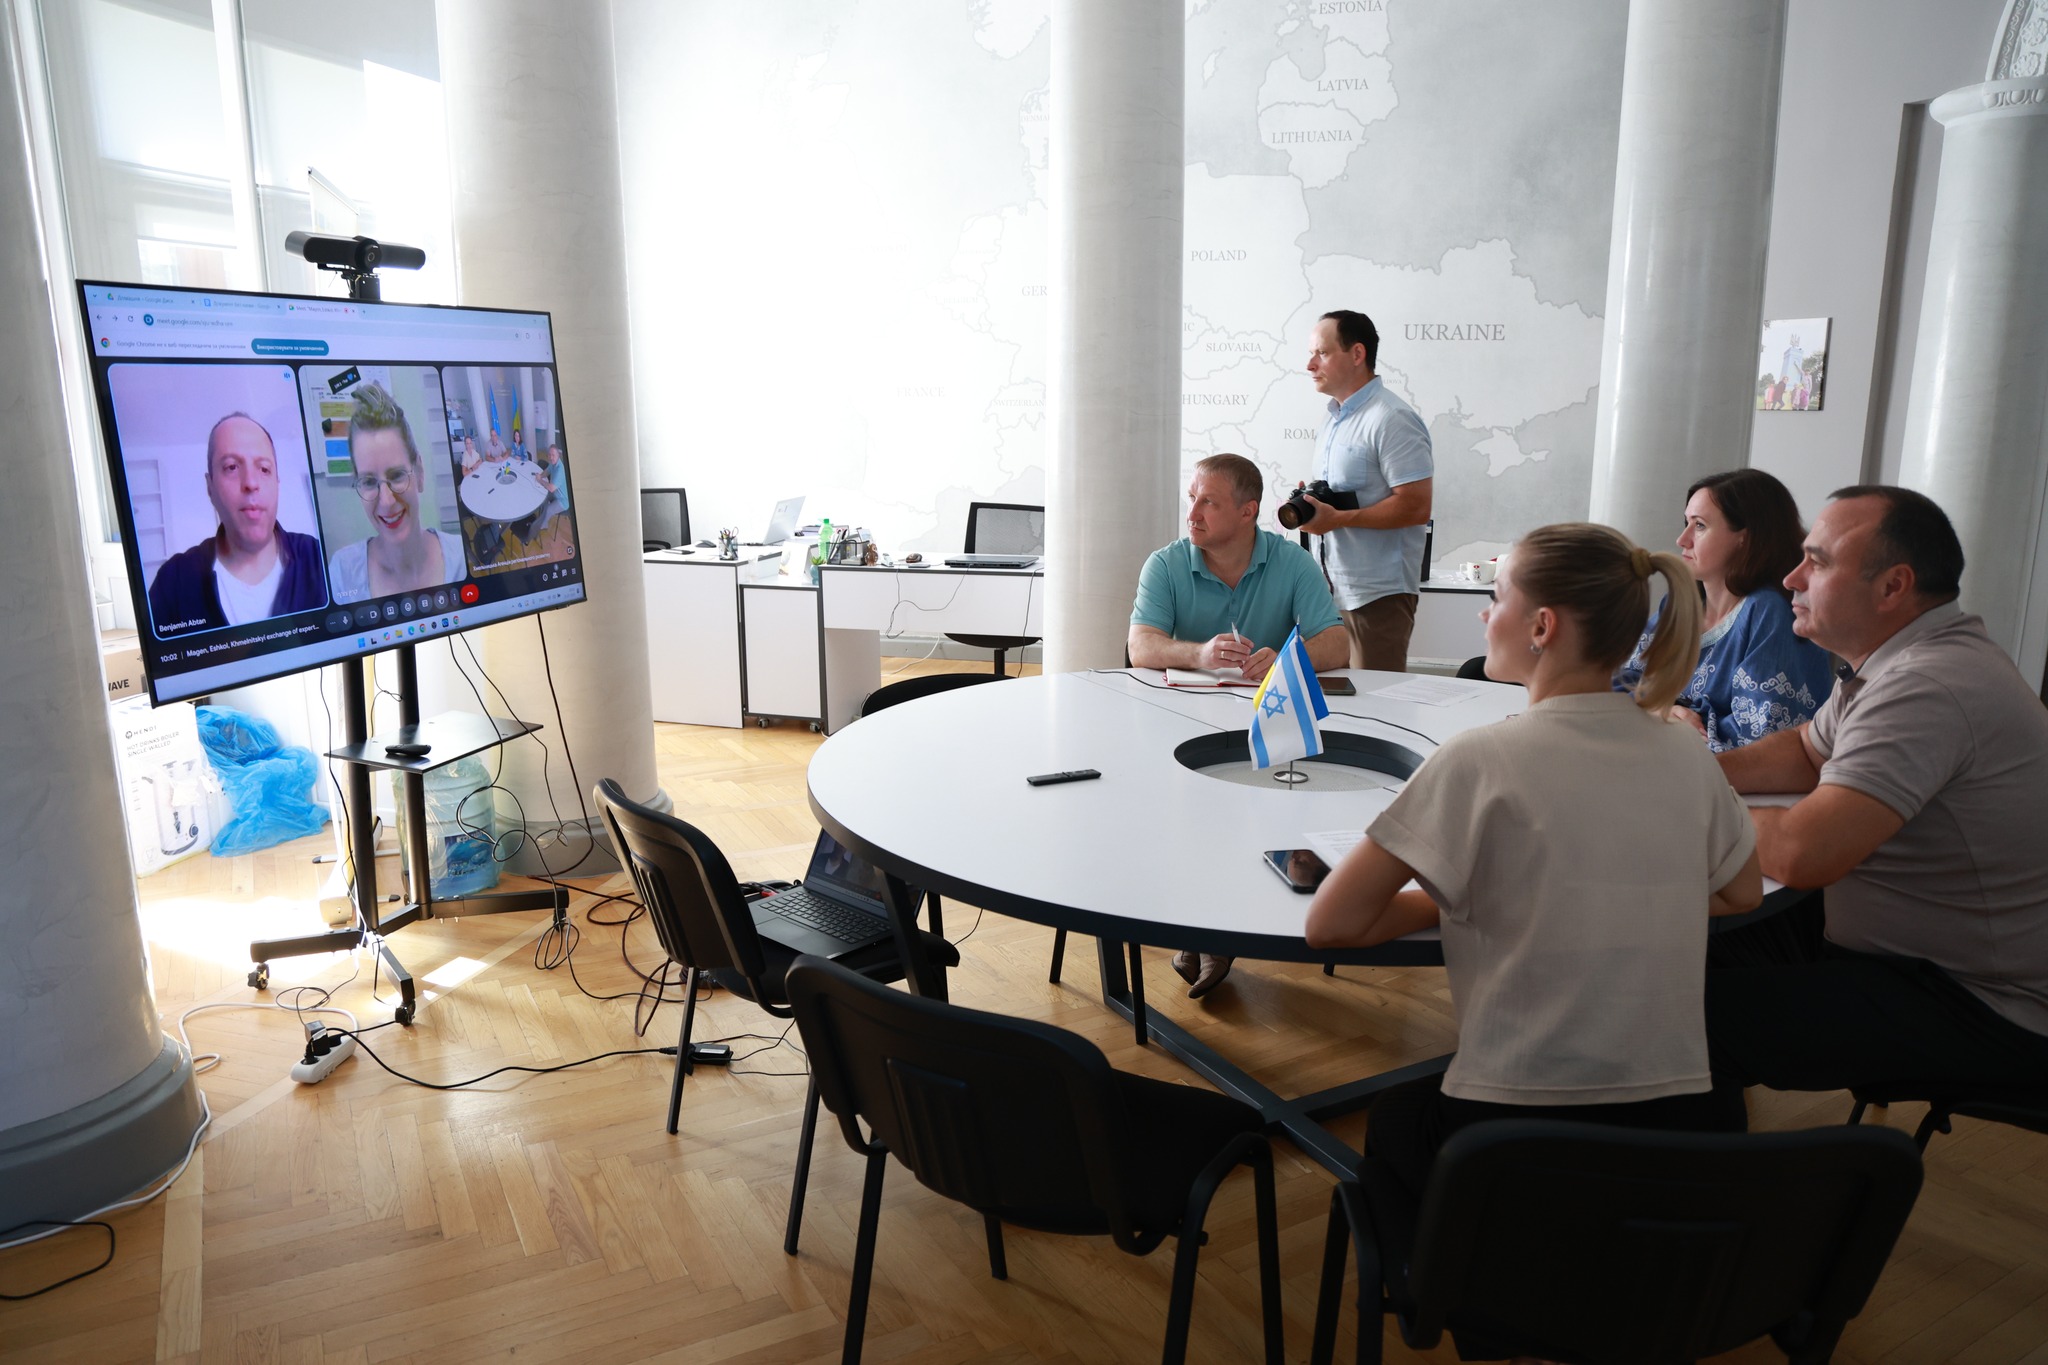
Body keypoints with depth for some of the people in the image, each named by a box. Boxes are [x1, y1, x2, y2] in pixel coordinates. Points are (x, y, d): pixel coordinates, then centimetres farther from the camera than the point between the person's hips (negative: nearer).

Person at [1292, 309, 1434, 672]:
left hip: (1377, 594, -9)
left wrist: (1337, 519, -21)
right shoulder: (1335, 418, 16)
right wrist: (1309, 505, 5)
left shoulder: (1391, 420, -14)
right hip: (1333, 588, 9)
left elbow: (1416, 506, -20)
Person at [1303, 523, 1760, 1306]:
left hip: (1513, 1149, -5)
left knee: (1394, 1117, 28)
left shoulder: (1481, 761, -15)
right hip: (1677, 1133, 5)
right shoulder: (1683, 753, 1)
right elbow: (1741, 894, 21)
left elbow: (1331, 924, -11)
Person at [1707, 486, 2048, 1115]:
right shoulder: (1895, 657, 5)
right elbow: (1807, 751, 22)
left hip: (1976, 1003, -10)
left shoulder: (1928, 687, -28)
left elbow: (1802, 853, -35)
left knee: (1694, 1018, -22)